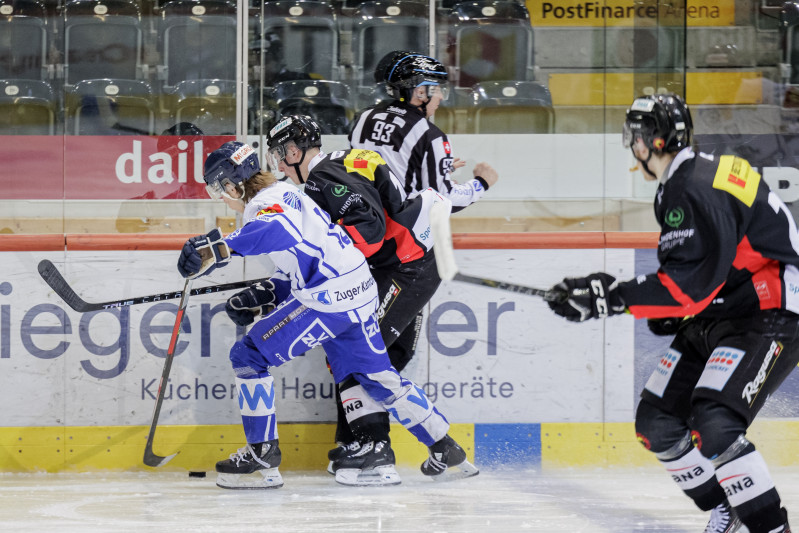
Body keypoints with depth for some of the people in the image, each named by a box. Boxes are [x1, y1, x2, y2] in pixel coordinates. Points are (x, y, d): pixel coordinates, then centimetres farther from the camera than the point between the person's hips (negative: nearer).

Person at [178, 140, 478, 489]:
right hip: (360, 293, 10)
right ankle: (445, 448, 29)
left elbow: (275, 231, -37)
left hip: (328, 298, -10)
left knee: (249, 355, -4)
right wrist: (263, 297, 21)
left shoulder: (267, 203, -10)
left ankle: (262, 456, -4)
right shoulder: (284, 196, 22)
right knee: (376, 376, 22)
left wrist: (219, 247, -46)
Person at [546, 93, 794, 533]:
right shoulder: (673, 189, 11)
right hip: (716, 316, 11)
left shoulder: (701, 191, -23)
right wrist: (669, 312, 5)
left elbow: (693, 282, -29)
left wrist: (613, 297, -28)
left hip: (771, 316, -11)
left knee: (714, 427, -26)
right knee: (657, 423, 7)